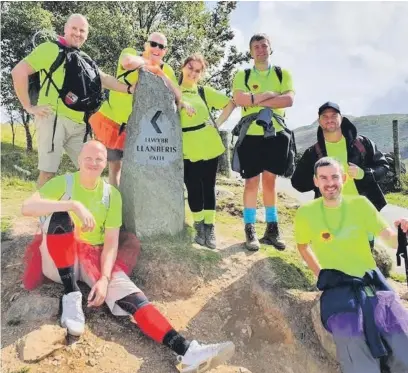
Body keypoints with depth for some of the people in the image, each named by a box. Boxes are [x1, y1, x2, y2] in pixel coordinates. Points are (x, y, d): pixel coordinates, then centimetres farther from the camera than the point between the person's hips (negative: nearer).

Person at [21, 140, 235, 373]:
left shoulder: (112, 194, 4)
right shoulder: (63, 183, -1)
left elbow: (111, 241, -4)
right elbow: (27, 207, -19)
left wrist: (105, 278, -21)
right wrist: (73, 204, -32)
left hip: (94, 257, 2)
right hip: (57, 260, -1)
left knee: (124, 287, -25)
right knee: (60, 214, -30)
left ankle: (186, 351, -39)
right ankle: (71, 296, -25)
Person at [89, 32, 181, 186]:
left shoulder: (166, 70, -2)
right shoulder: (131, 53, -10)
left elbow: (177, 97, -14)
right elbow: (128, 62, -35)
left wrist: (160, 73, -21)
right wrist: (146, 61, -18)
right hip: (112, 120, -1)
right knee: (115, 166, 9)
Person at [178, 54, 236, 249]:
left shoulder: (205, 91, 11)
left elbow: (230, 103, 13)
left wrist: (218, 123, 4)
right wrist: (181, 102, -20)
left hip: (209, 147, 2)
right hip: (188, 149, -1)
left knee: (209, 187, 6)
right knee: (193, 189, 2)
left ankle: (210, 227, 16)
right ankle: (199, 226, 18)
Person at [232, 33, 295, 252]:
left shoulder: (283, 74, 9)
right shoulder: (242, 76, 6)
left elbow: (289, 100, -8)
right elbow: (239, 99, -14)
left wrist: (257, 100, -13)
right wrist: (269, 95, -12)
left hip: (276, 133, 2)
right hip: (251, 134, -1)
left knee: (270, 180, 7)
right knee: (252, 182, 0)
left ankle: (271, 228, 15)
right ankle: (250, 230, 7)